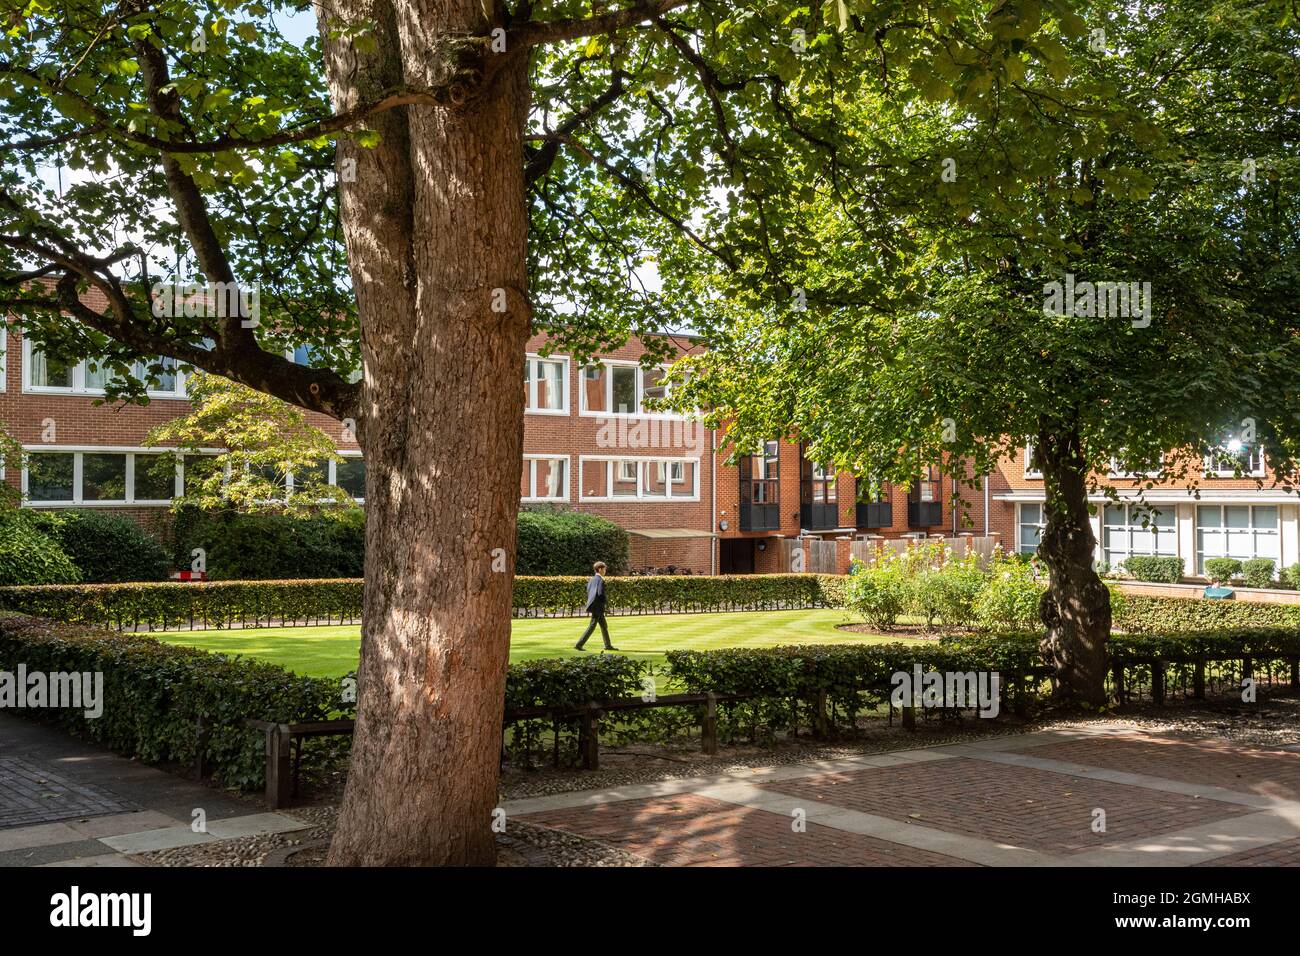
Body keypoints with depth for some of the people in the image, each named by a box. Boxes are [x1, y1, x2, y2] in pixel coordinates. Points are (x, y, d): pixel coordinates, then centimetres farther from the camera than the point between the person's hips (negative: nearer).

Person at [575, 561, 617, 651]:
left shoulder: (592, 579, 10)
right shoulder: (601, 580, -16)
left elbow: (588, 592, 13)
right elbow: (601, 594, -24)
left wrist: (590, 602, 14)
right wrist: (603, 603, -7)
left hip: (593, 605, 9)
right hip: (598, 607, -9)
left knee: (604, 626, 17)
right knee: (592, 626, -5)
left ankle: (608, 645, 23)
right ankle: (579, 644, -6)